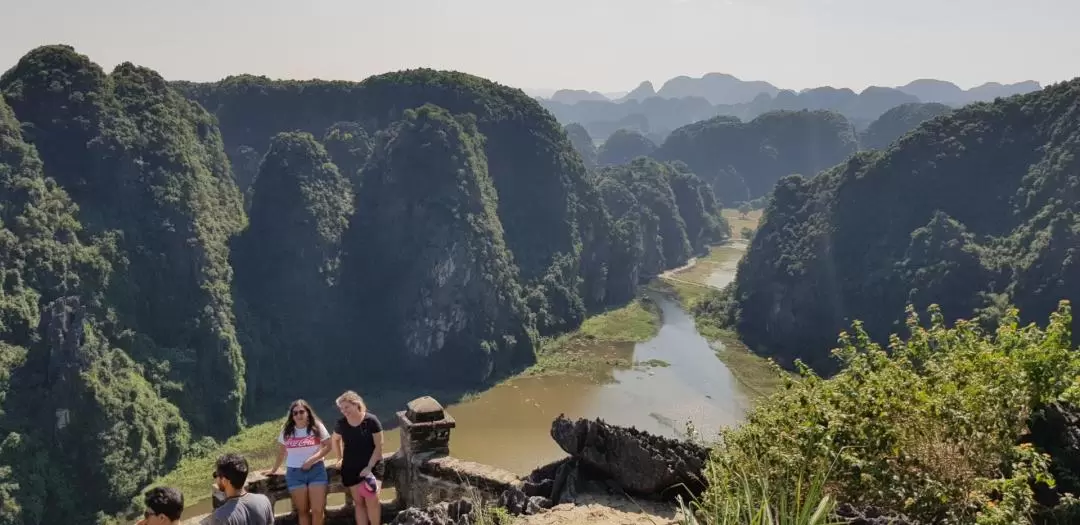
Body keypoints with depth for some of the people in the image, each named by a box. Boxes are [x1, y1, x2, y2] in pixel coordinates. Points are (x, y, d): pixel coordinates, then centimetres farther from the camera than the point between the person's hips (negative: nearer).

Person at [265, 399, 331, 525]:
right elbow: (281, 453, 16)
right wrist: (274, 470, 20)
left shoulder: (317, 427, -1)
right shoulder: (286, 431, 6)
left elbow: (327, 446, -3)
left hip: (316, 471, -2)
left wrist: (312, 460, -14)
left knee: (318, 510, -6)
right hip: (294, 473, 2)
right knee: (302, 511, 5)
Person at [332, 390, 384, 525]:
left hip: (372, 465, -3)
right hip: (351, 468, 3)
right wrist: (341, 458, 12)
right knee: (358, 502, 6)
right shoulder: (341, 423, -4)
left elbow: (379, 446, -11)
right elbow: (335, 440, 17)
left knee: (372, 500, -13)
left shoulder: (371, 420, -14)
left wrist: (369, 467, -15)